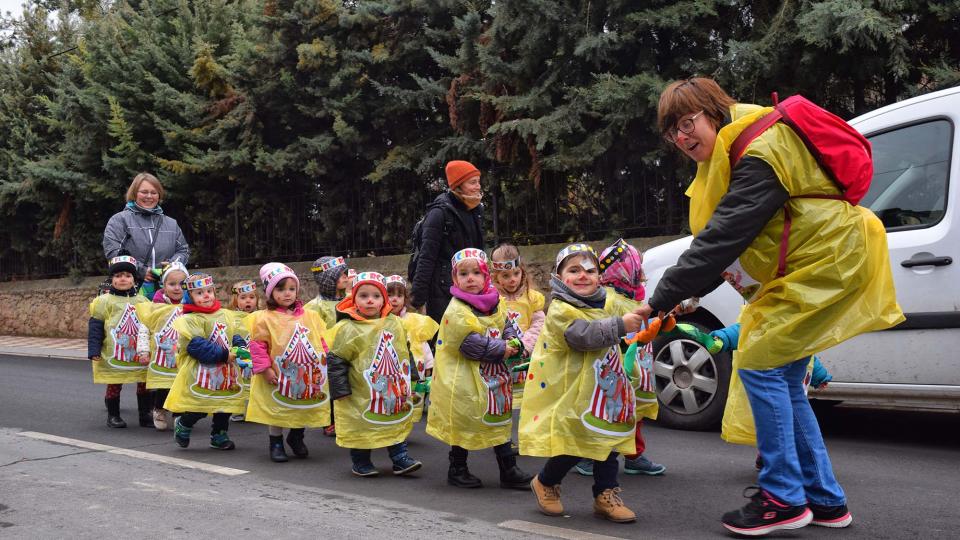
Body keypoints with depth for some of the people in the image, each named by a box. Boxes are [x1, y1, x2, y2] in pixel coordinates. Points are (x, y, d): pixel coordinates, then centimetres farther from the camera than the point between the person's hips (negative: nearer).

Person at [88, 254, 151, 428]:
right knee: (114, 385, 7)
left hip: (140, 356, 3)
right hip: (113, 356, -3)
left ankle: (145, 415, 17)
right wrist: (94, 351, -9)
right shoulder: (104, 301, -3)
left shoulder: (142, 302, 7)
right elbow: (95, 327, -4)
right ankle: (113, 415, 21)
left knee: (144, 385, 6)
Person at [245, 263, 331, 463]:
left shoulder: (310, 317, 5)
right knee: (277, 411, 8)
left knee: (305, 411, 13)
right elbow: (257, 345, -8)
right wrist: (264, 368, -13)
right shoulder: (265, 318, -8)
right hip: (279, 377, -4)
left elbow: (321, 341, 12)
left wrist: (323, 361, 5)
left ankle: (296, 438, 36)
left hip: (308, 377, 4)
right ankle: (276, 443, 24)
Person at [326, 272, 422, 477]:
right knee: (361, 429, 5)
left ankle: (400, 458, 22)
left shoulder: (395, 323, 3)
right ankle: (361, 462, 21)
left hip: (395, 391, 4)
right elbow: (337, 361, -9)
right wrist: (341, 390, -10)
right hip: (361, 396, -4)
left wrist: (409, 376, 18)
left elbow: (404, 351, 18)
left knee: (398, 424, 11)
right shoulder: (347, 329, -12)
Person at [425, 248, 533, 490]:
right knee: (463, 422, 3)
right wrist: (501, 350, -18)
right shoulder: (456, 311, -17)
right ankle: (457, 470, 20)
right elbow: (471, 344, -23)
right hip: (465, 378, -7)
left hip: (493, 375, 7)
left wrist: (513, 342, -6)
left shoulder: (496, 304, 5)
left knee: (500, 420, 10)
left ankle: (509, 471, 18)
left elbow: (507, 327, 16)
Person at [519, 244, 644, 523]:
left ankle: (606, 495, 19)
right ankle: (545, 484, 22)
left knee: (608, 442, 7)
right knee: (572, 448, -3)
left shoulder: (600, 309, 15)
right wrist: (619, 325, -37)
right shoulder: (560, 310, -13)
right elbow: (583, 335, -30)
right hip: (570, 396, -8)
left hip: (602, 394, 8)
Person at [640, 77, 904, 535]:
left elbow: (721, 237, -28)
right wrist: (686, 295, -4)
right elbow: (722, 234, 9)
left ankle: (784, 497, -3)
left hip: (826, 262, -10)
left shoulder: (760, 154, -23)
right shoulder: (730, 154, 9)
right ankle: (825, 500, 16)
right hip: (806, 265, 10)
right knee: (783, 377, 9)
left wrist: (662, 299, -25)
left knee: (759, 364, -11)